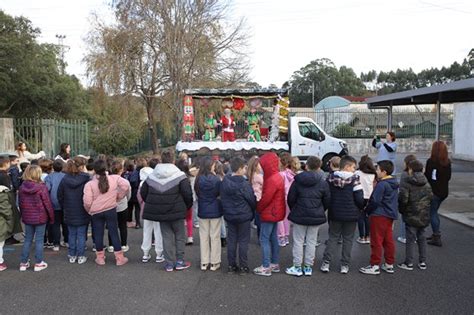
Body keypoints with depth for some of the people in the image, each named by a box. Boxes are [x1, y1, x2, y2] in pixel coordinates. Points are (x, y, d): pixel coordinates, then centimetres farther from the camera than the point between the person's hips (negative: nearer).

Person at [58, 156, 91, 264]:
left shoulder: (65, 179, -3)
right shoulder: (86, 179, -15)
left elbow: (60, 196, 5)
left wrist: (64, 207, 15)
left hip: (69, 213, 3)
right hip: (82, 213, -3)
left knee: (72, 234, 14)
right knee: (81, 234, 6)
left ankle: (72, 256, 20)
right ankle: (81, 256, 11)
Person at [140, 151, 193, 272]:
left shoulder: (151, 176, 3)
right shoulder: (180, 175, -12)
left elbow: (143, 192, 9)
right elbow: (187, 194, -17)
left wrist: (152, 205, 19)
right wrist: (187, 206, 1)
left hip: (160, 212, 4)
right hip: (176, 211, -4)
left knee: (167, 236, 12)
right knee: (180, 235, 12)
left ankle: (169, 263, 15)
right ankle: (180, 261, 14)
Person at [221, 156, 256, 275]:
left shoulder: (224, 182, 0)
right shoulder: (244, 184, -18)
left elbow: (223, 198, 7)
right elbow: (252, 200, -11)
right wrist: (252, 211, 8)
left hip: (229, 216, 5)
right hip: (244, 216, -5)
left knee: (231, 240, 12)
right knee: (243, 241, 5)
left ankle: (231, 265, 17)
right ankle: (243, 266, 10)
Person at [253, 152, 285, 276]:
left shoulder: (272, 180, -22)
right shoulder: (277, 177, 10)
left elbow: (266, 198, -22)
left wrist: (258, 208, -5)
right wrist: (260, 207, 5)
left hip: (269, 213, -10)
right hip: (274, 213, 10)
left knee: (264, 239, -4)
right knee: (273, 238, 16)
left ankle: (266, 267, 0)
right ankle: (275, 264, 24)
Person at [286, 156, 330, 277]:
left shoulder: (297, 181, -6)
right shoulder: (323, 183, -4)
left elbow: (291, 198, -2)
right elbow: (327, 201, 2)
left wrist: (294, 210, 15)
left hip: (299, 216, -1)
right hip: (316, 217, 1)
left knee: (298, 241, 7)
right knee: (311, 241, 10)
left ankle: (297, 267, 13)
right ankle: (308, 267, 17)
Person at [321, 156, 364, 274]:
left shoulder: (331, 178, -1)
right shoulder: (354, 179, -11)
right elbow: (359, 198, -13)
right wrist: (361, 207, 7)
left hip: (335, 214, 3)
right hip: (351, 215, -2)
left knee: (333, 238, 13)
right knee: (348, 239, 10)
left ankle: (326, 263, 8)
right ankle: (345, 265, 13)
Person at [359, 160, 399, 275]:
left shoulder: (381, 184, -18)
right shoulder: (394, 184, 10)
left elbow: (375, 201, -19)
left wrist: (367, 210, -5)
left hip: (379, 215, -9)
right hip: (390, 215, 9)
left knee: (376, 241, -1)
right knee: (388, 240, 13)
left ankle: (375, 266, 4)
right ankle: (389, 264, 20)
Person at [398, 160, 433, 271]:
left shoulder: (406, 184, -15)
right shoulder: (426, 184, 5)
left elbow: (403, 199, -19)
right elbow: (431, 197, 7)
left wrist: (402, 210, -3)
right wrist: (424, 207, 16)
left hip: (411, 216, -5)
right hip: (424, 216, 6)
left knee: (410, 239, 2)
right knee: (421, 238, 15)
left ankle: (408, 263, 8)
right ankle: (422, 262, 20)